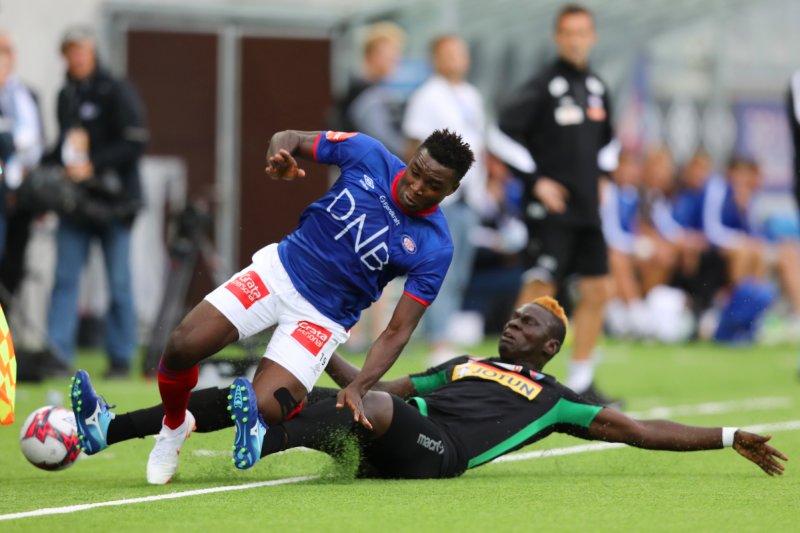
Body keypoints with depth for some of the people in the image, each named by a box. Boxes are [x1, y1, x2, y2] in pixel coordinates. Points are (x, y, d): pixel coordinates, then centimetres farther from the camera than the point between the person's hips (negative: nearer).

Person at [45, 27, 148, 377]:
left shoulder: (117, 92, -7)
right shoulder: (66, 96, 14)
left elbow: (135, 143, -13)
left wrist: (93, 165, -19)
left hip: (112, 200, -5)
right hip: (75, 203, 5)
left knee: (118, 283, 1)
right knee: (65, 278, -3)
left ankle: (121, 357, 8)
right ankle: (57, 353, -6)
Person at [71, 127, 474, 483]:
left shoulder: (433, 250, -16)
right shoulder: (367, 156, -10)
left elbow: (397, 332, -15)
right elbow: (289, 140, 2)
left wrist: (358, 386, -30)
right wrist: (280, 152, -23)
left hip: (322, 318, -2)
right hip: (280, 268, 2)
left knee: (260, 409, -22)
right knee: (182, 347, -15)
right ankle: (173, 427, 16)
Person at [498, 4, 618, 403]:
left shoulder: (597, 88, 12)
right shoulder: (543, 87, -9)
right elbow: (506, 131, -13)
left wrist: (602, 174, 14)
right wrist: (536, 180, -15)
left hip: (587, 209, 7)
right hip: (550, 209, -7)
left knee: (597, 291, 8)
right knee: (540, 289, -11)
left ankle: (580, 381, 17)